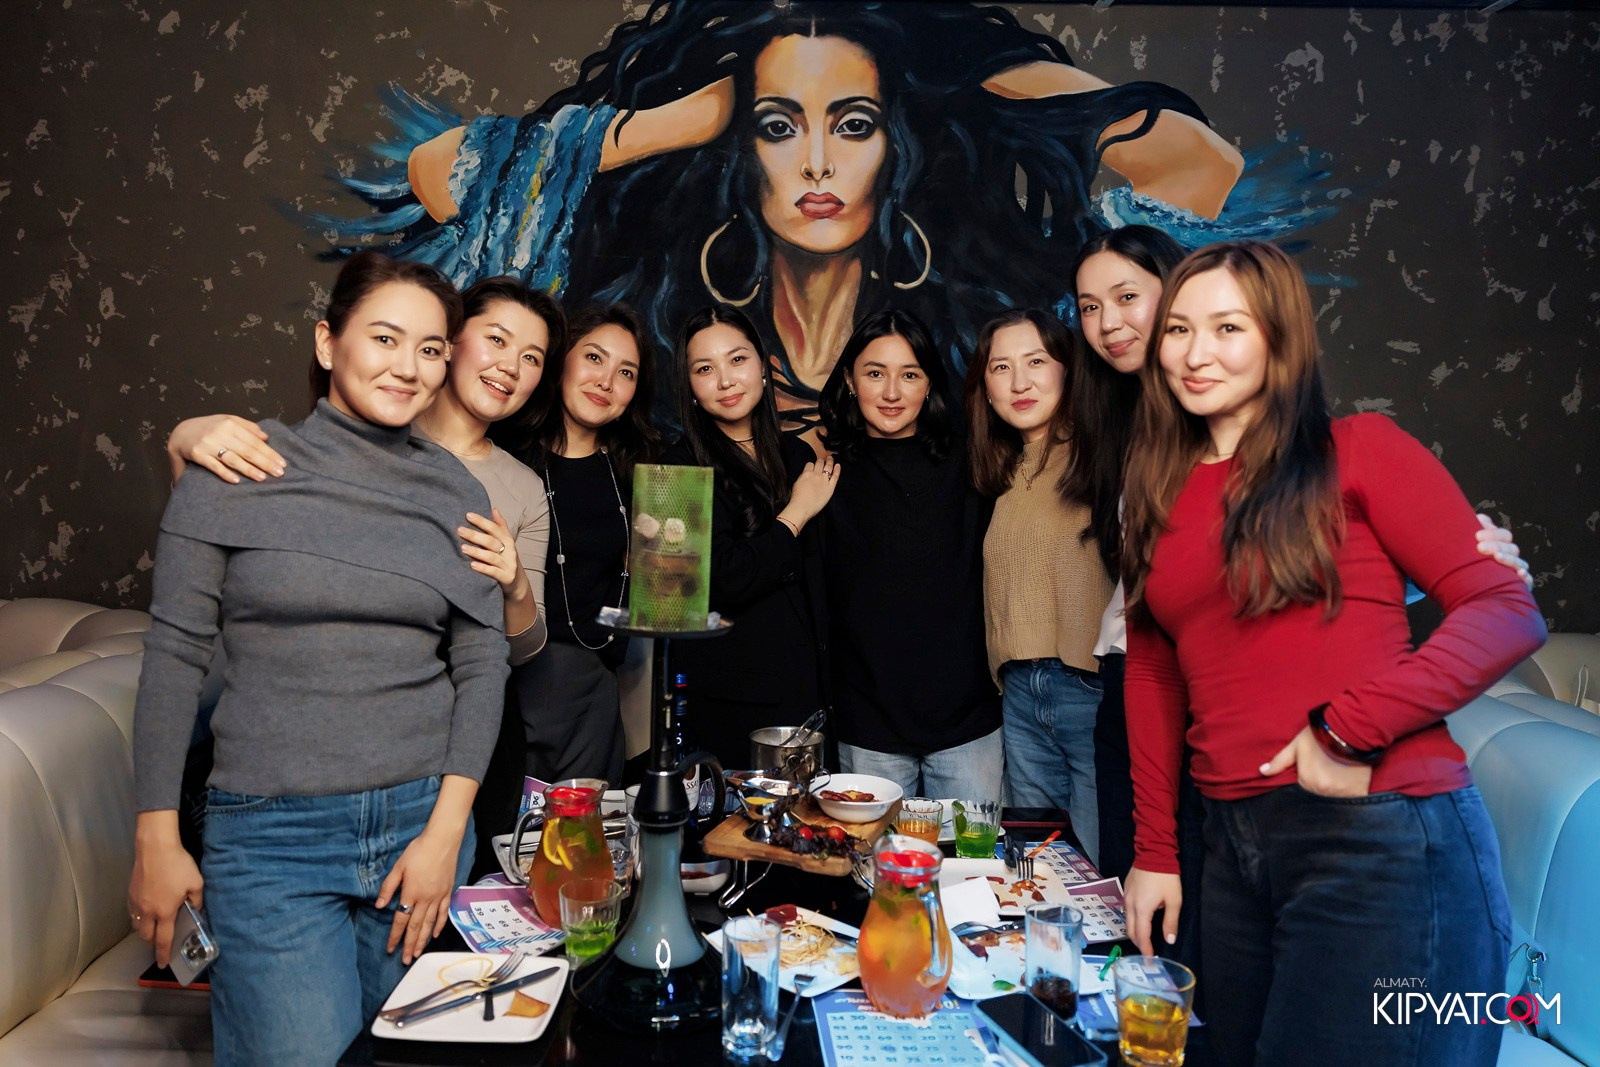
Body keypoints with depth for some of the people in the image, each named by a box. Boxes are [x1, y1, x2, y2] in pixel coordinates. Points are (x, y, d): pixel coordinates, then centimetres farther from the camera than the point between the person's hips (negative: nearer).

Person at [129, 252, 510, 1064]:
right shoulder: (234, 476, -3)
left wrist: (446, 834, -5)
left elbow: (482, 664, 1)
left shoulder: (455, 492, 3)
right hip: (272, 833, -3)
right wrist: (156, 842, -3)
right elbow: (174, 657, -2)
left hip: (423, 820, 3)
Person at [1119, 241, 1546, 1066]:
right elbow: (1152, 674, 11)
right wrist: (1153, 851, 9)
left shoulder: (1358, 451, -3)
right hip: (1234, 847, 6)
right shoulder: (1160, 494, 12)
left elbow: (1507, 611, -9)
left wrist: (1351, 727, -20)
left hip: (1383, 838, -5)